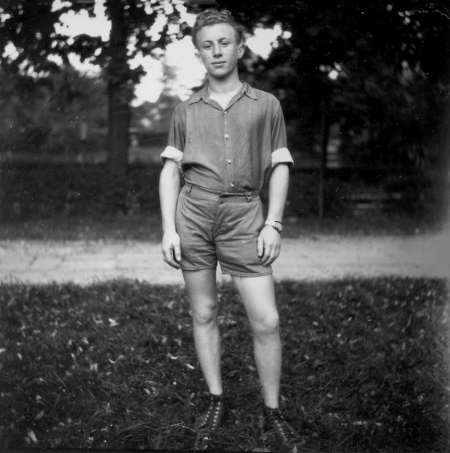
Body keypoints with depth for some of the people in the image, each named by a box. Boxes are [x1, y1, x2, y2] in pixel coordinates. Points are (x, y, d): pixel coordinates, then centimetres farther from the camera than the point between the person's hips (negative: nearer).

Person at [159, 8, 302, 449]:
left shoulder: (266, 105, 11)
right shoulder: (186, 110, 13)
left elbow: (280, 167, 9)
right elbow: (170, 169, 10)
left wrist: (273, 224, -2)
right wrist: (168, 229, -1)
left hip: (244, 214, -1)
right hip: (193, 212, 2)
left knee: (266, 320, -5)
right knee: (203, 313, 7)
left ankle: (273, 411, 11)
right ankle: (216, 402, 21)